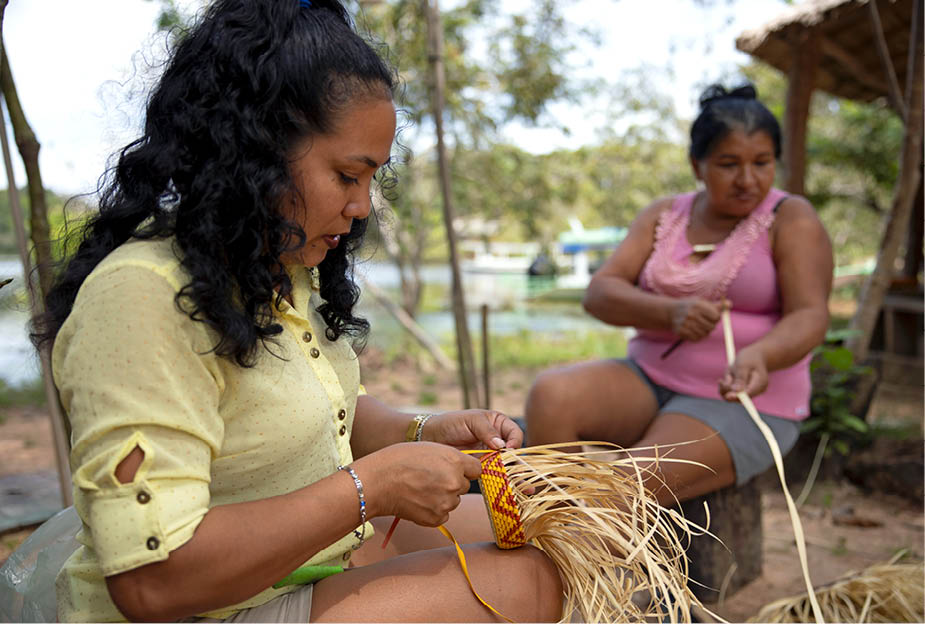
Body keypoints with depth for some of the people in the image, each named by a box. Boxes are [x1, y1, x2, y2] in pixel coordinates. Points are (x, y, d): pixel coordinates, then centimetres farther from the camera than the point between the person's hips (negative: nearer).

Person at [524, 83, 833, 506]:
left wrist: (758, 356, -37)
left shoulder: (792, 220, -3)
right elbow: (599, 294, -4)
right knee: (550, 395, -25)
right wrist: (670, 312, -23)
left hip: (739, 403, -4)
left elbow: (810, 319, -15)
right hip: (649, 382, 4)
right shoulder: (663, 216, 7)